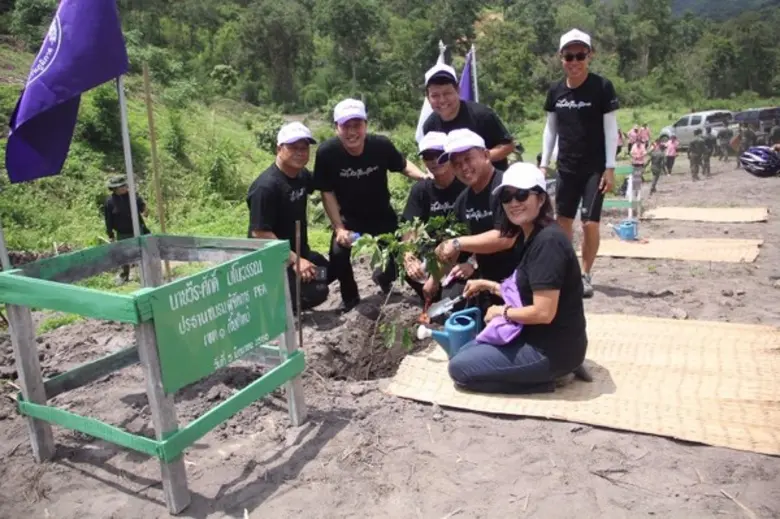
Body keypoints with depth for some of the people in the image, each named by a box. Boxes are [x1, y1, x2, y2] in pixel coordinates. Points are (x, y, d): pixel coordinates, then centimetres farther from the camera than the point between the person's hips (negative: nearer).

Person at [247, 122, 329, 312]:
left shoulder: (303, 175, 1)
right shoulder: (266, 186, -24)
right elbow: (260, 233, -26)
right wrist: (295, 261, -29)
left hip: (298, 250, 9)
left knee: (327, 272, 21)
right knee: (316, 292, -20)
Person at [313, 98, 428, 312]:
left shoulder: (381, 145, -23)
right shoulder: (327, 152, -25)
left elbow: (403, 165, -3)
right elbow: (327, 193, -15)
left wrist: (424, 176, -23)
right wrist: (339, 229, -18)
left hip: (382, 214, 1)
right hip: (349, 217, -1)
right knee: (338, 253, -21)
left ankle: (384, 277, 41)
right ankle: (350, 297, 10)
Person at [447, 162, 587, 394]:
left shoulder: (547, 241, -23)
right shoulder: (532, 236, 7)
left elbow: (544, 312, -26)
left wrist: (502, 312, -10)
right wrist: (488, 285, 13)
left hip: (553, 349, -10)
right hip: (541, 338, 10)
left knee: (459, 367, -5)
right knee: (465, 353, 19)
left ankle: (542, 380, -2)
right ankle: (540, 372, 12)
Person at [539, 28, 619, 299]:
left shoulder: (602, 87, -8)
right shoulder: (555, 90, 4)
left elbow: (611, 129, -8)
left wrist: (610, 167, -12)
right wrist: (544, 163, 7)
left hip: (595, 168, -4)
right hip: (566, 168, 4)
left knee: (590, 222, -7)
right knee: (564, 220, 10)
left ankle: (585, 275, 9)